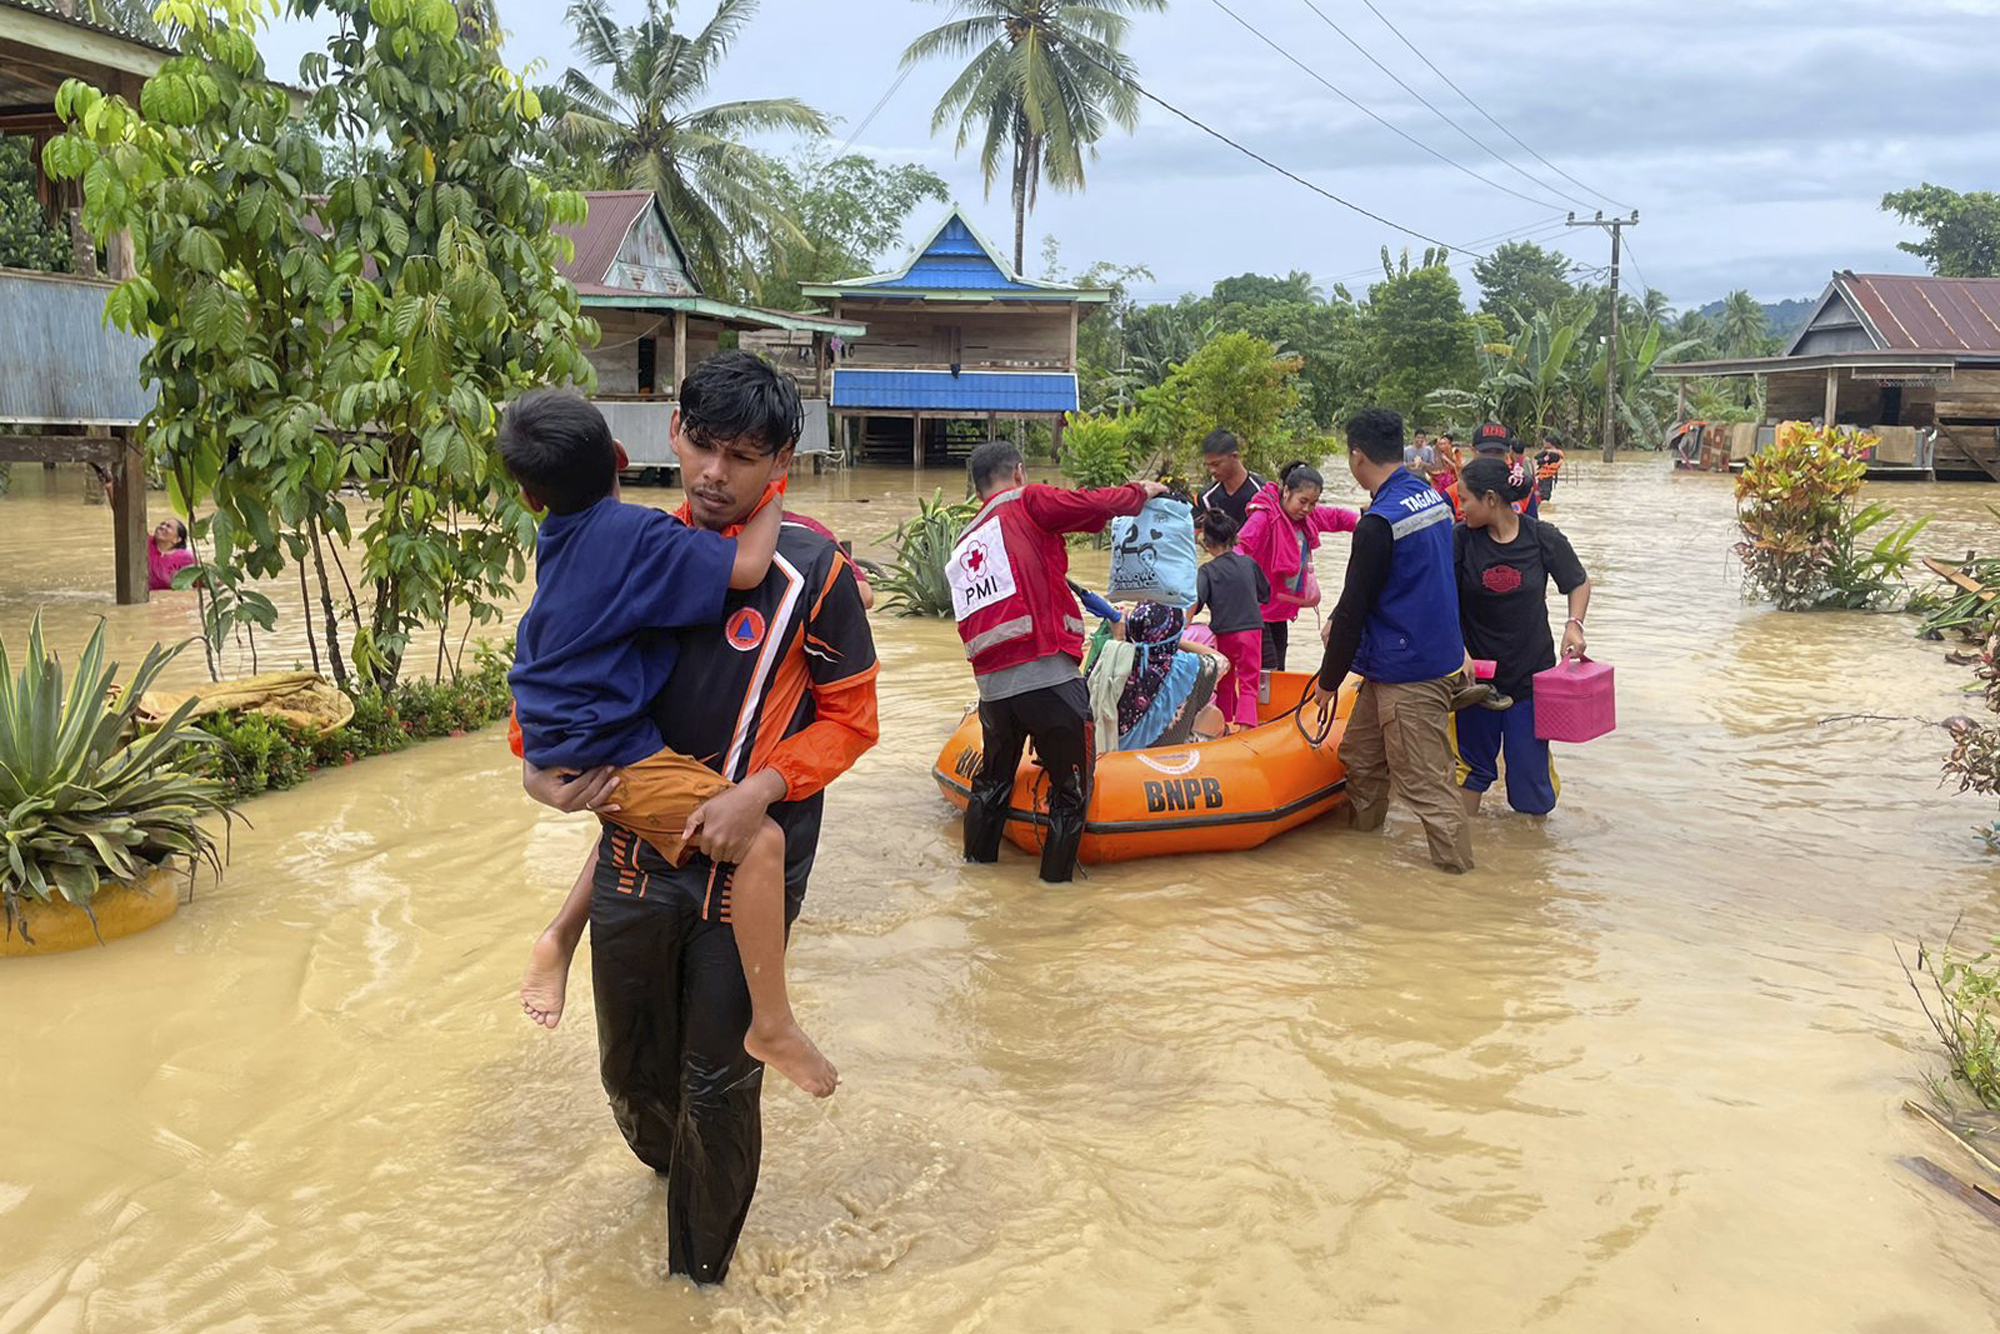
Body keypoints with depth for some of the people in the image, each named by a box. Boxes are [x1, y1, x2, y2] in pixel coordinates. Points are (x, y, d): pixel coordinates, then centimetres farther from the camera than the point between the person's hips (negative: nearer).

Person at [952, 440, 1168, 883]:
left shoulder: (963, 547, 20)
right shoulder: (1028, 504, 0)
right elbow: (1098, 504, -8)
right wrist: (1142, 492, 11)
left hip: (992, 685, 7)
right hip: (1049, 677, -7)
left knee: (993, 778, 27)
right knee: (1071, 787, 11)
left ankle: (977, 861, 40)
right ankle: (1057, 878, 17)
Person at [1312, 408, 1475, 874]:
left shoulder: (1379, 523, -21)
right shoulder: (1434, 499, 7)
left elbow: (1353, 607, -15)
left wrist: (1329, 680, -6)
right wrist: (1341, 624, 20)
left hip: (1410, 675, -10)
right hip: (1438, 655, 10)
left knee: (1422, 779, 0)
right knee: (1360, 752, 21)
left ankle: (1456, 863, 8)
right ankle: (1359, 829, 35)